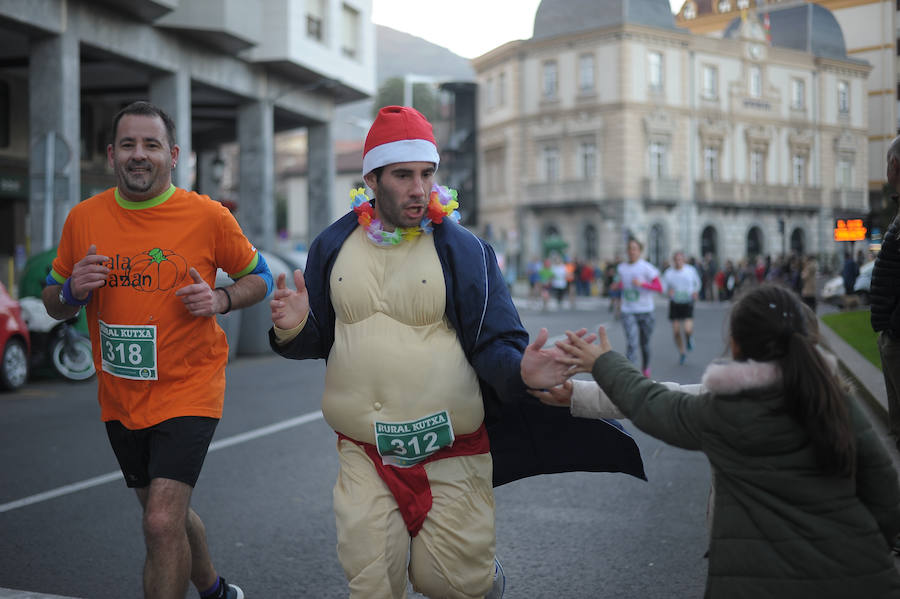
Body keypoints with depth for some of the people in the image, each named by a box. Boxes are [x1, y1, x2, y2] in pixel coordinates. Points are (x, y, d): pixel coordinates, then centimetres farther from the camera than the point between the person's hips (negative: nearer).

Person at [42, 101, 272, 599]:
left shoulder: (207, 216, -9)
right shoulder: (83, 219, -1)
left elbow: (258, 278, 4)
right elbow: (52, 302, 9)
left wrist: (220, 299, -16)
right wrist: (72, 291, -14)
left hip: (188, 387, -4)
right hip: (119, 397, 5)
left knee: (163, 523, -16)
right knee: (166, 514, 20)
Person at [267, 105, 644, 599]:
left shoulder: (462, 249, -4)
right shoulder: (333, 246, 6)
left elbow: (495, 345, -6)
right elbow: (318, 340, 12)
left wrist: (520, 369, -28)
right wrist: (294, 330, -10)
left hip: (451, 456, -2)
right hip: (362, 454, 3)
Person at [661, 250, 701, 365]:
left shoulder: (690, 270, -2)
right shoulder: (668, 273, -4)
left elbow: (697, 282, 16)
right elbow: (663, 287, 1)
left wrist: (695, 292, 0)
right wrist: (668, 292, -20)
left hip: (687, 303, -1)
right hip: (674, 304, 1)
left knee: (687, 329, -17)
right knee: (676, 331, 1)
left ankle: (689, 338, 21)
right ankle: (681, 353, 22)